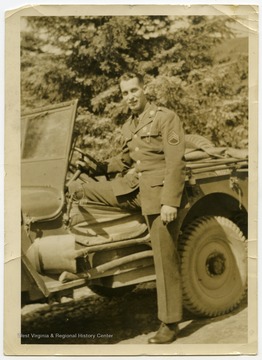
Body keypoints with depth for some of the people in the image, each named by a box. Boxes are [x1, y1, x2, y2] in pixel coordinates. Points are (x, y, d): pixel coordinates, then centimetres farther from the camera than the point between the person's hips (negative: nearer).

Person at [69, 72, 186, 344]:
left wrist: (170, 202, -22)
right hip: (132, 187, 7)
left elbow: (175, 163, -15)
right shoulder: (128, 126, 14)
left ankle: (170, 324, 8)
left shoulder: (166, 118, -8)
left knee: (165, 260, -2)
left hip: (158, 191, -7)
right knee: (75, 190, 4)